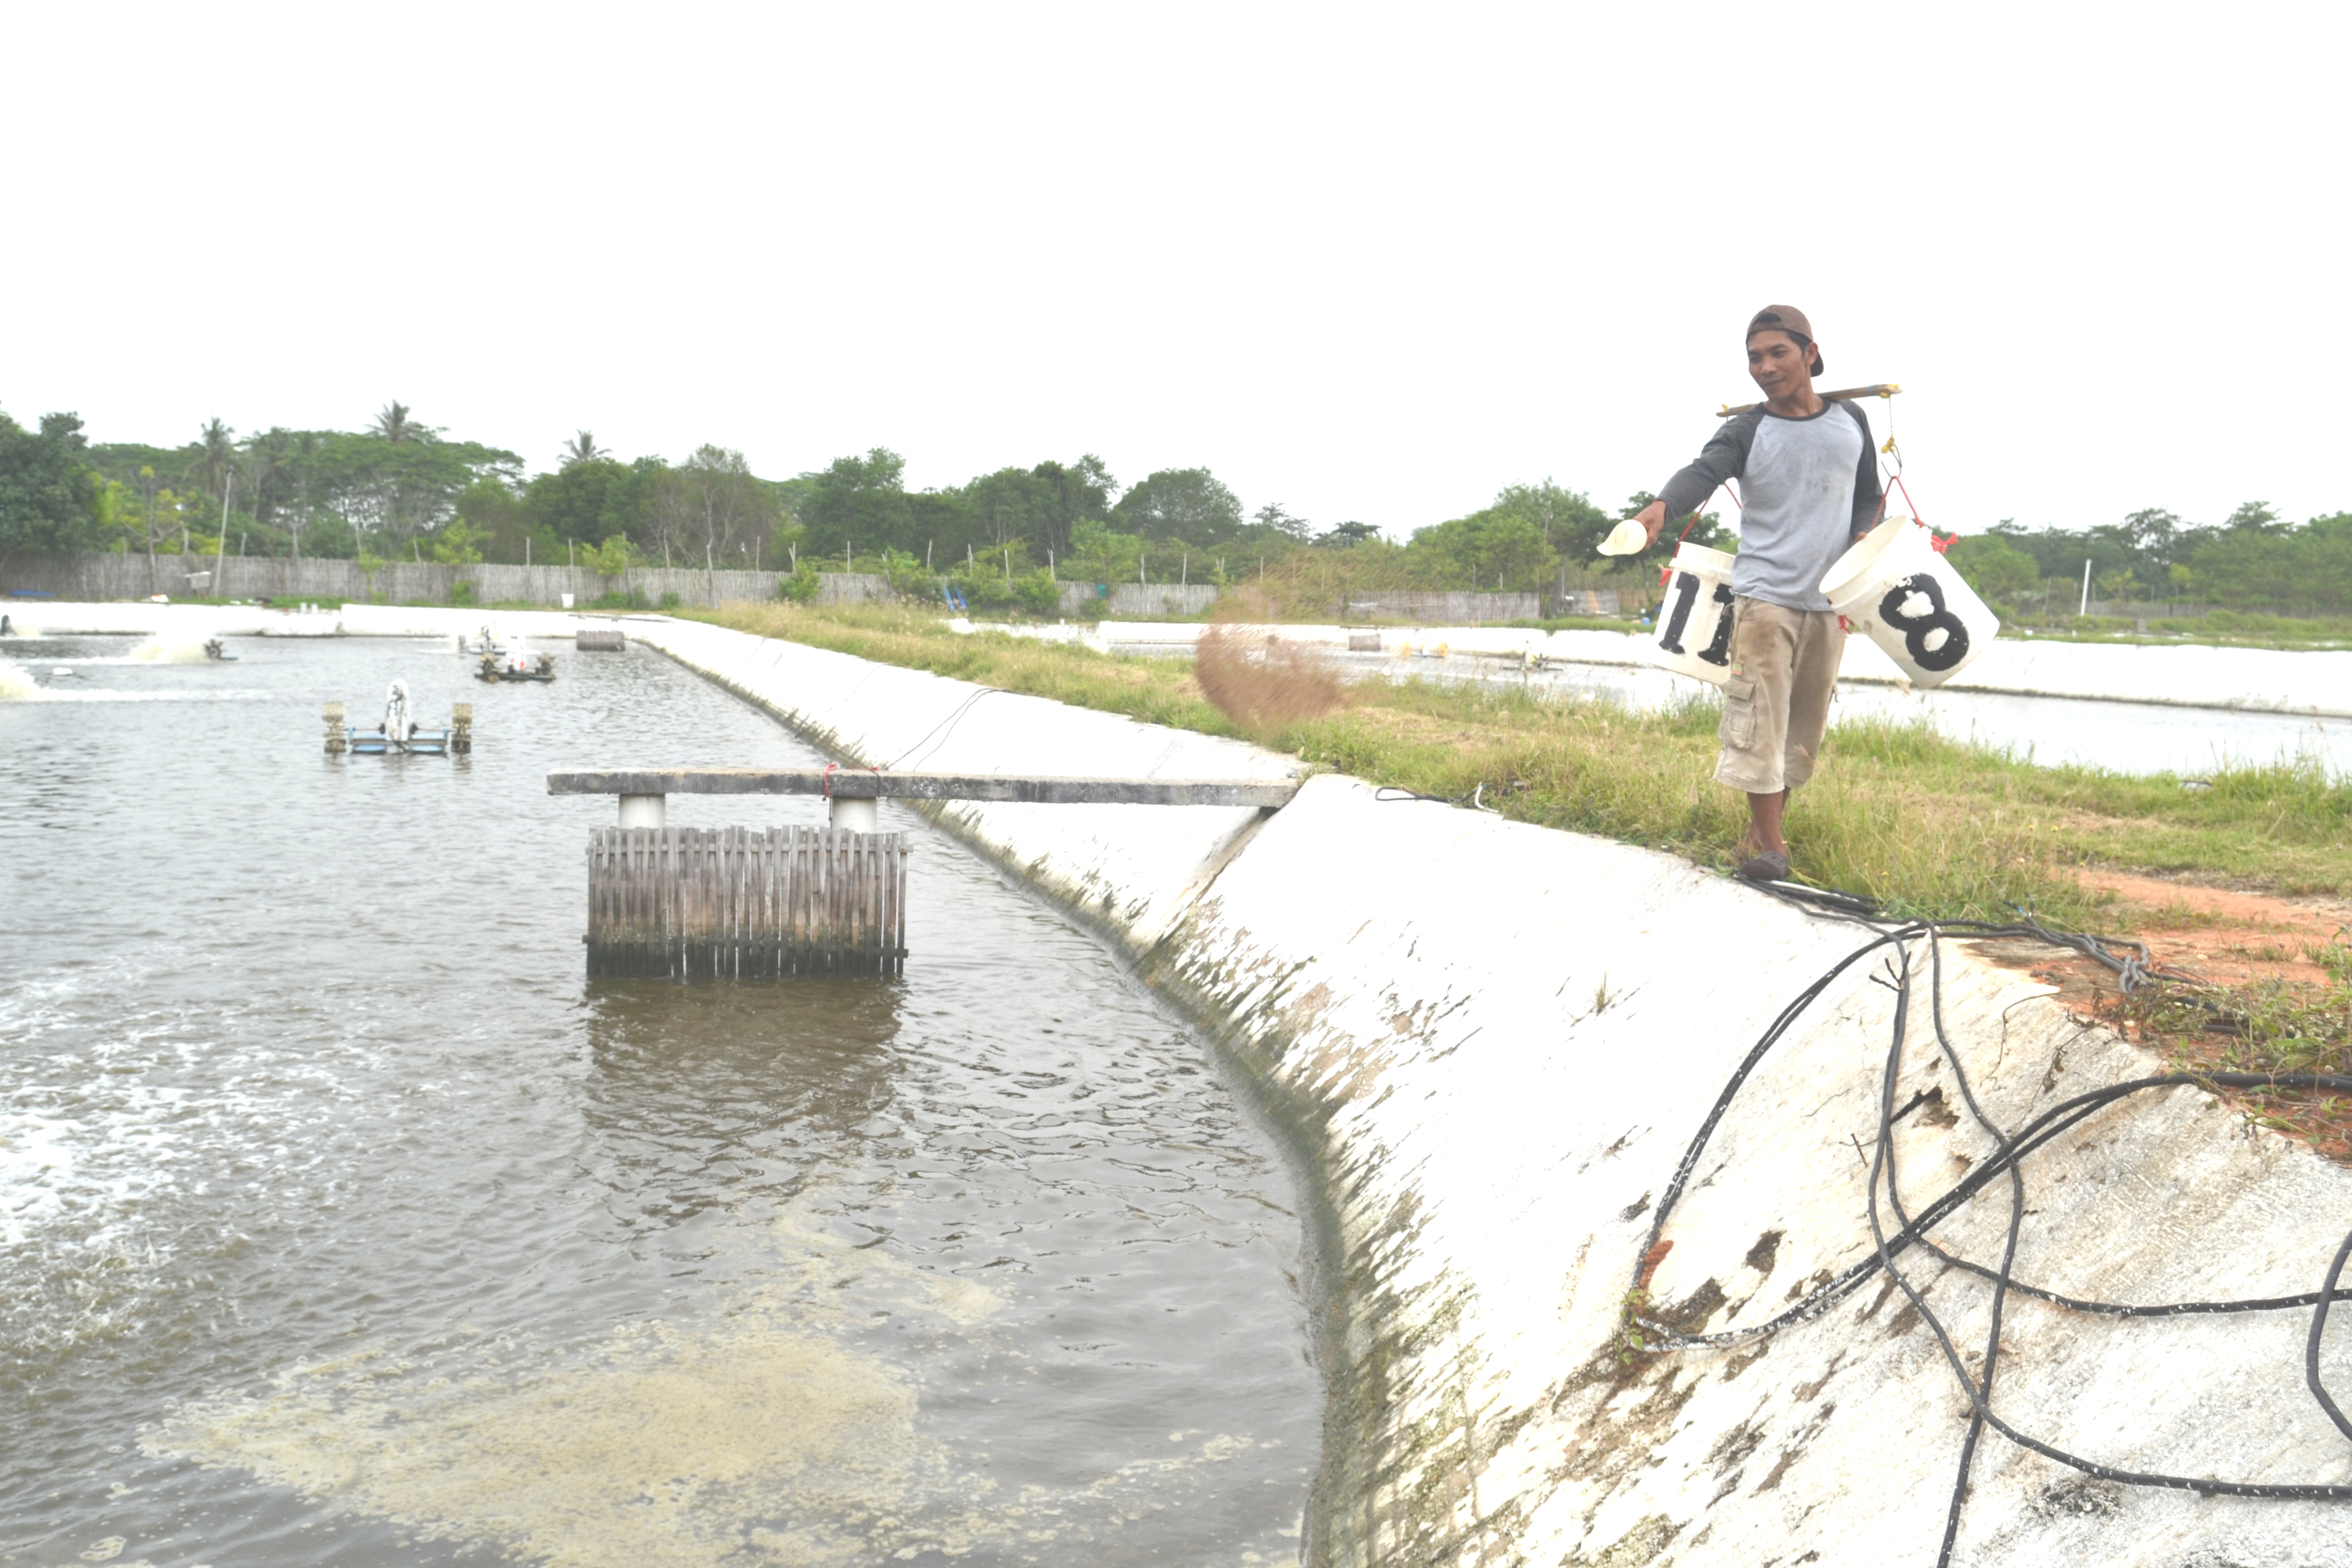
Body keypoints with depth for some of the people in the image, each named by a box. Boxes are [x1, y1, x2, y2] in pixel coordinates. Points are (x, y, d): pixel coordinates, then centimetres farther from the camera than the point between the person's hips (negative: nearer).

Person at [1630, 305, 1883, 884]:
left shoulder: (1851, 423, 9)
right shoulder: (1746, 432, -3)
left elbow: (1869, 496, 20)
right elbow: (1703, 472, -22)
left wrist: (1860, 541, -2)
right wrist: (1662, 506, -44)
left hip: (1830, 601, 4)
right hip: (1764, 597, -4)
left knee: (1804, 726, 8)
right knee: (1760, 721, -9)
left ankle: (1764, 828, 20)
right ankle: (1769, 844, -2)